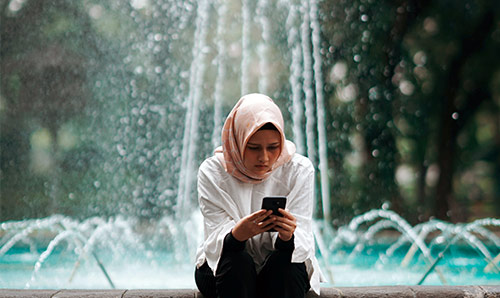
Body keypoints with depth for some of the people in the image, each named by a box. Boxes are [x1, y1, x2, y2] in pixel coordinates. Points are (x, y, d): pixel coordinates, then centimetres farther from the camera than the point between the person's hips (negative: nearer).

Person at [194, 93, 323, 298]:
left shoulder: (300, 170, -9)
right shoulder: (212, 172, -11)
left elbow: (303, 241, -15)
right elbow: (216, 240, -18)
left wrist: (288, 237, -40)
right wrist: (237, 234, -42)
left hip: (284, 271, 1)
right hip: (223, 270, 0)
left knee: (283, 261, -32)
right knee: (237, 260, -33)